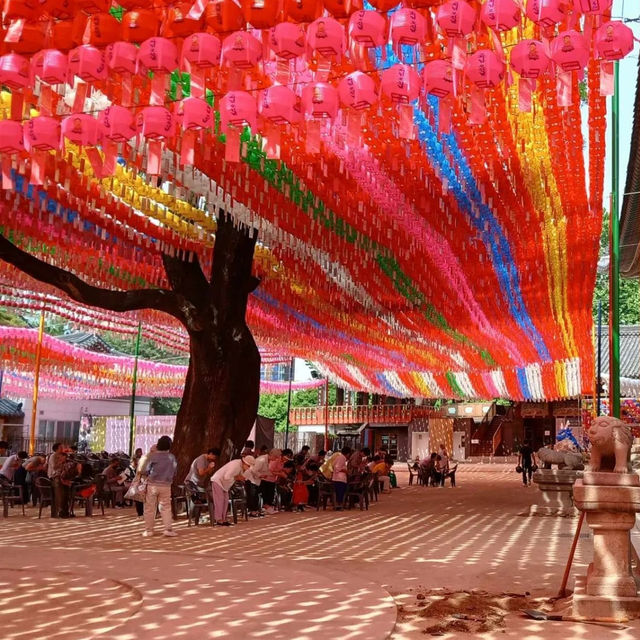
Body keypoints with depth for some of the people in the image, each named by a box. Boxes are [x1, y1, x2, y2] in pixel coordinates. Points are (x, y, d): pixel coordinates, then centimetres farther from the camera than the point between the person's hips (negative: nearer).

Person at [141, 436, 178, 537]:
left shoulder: (152, 456, -10)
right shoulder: (172, 457, -1)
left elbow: (145, 472, -7)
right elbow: (174, 473, 8)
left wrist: (145, 475, 14)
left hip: (152, 485, -2)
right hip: (166, 486, 2)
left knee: (150, 508, 7)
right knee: (166, 507, 8)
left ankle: (148, 530, 11)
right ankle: (168, 529, 4)